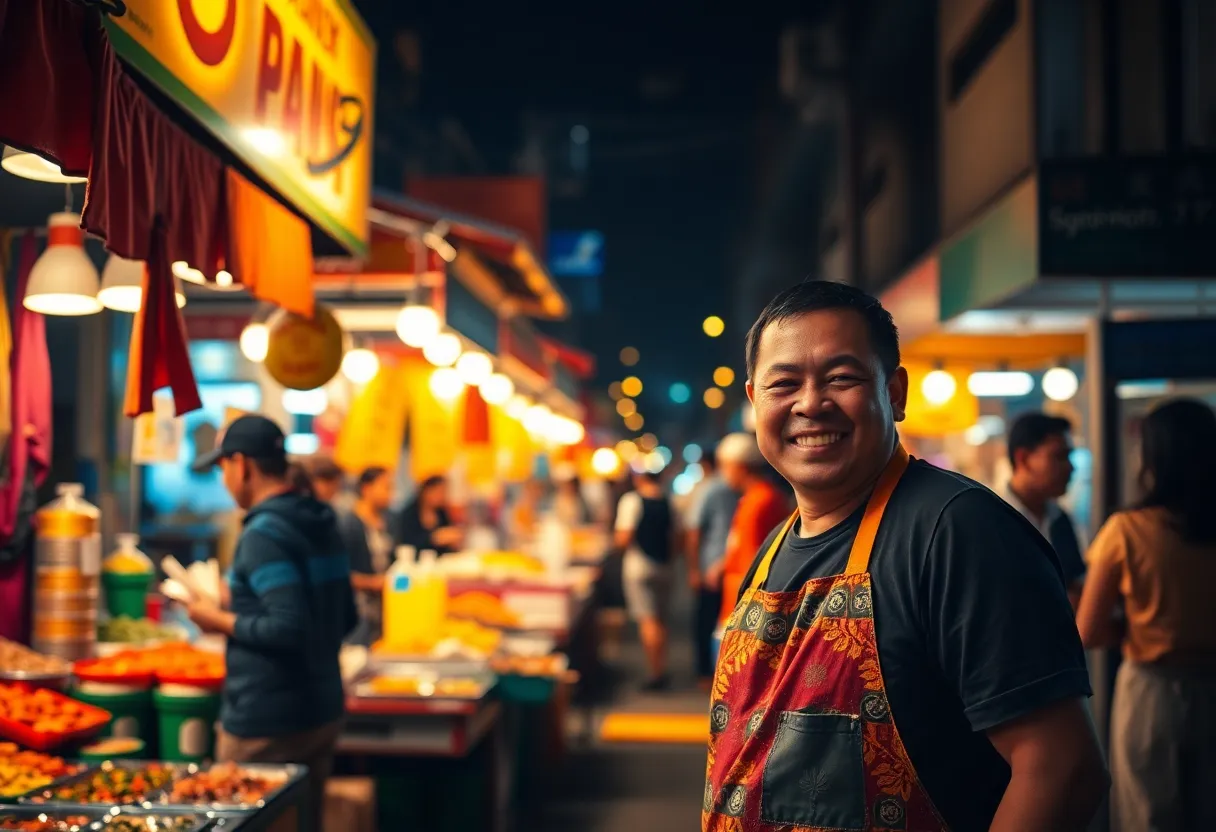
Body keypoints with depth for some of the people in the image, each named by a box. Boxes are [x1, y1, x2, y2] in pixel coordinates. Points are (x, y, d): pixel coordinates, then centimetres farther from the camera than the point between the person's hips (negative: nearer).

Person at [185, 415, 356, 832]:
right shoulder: (321, 525, 8)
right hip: (322, 712, 8)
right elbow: (345, 618, 16)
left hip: (266, 724, -8)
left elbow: (288, 629, -25)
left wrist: (220, 620, -11)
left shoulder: (264, 534, -17)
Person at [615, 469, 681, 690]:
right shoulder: (668, 503, 4)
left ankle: (655, 673, -6)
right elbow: (676, 542, 6)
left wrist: (617, 539, 4)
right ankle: (662, 670, 18)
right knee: (661, 620, 15)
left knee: (647, 620, -4)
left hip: (638, 566, -5)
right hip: (663, 568, 5)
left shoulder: (631, 501, -12)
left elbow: (624, 539, -17)